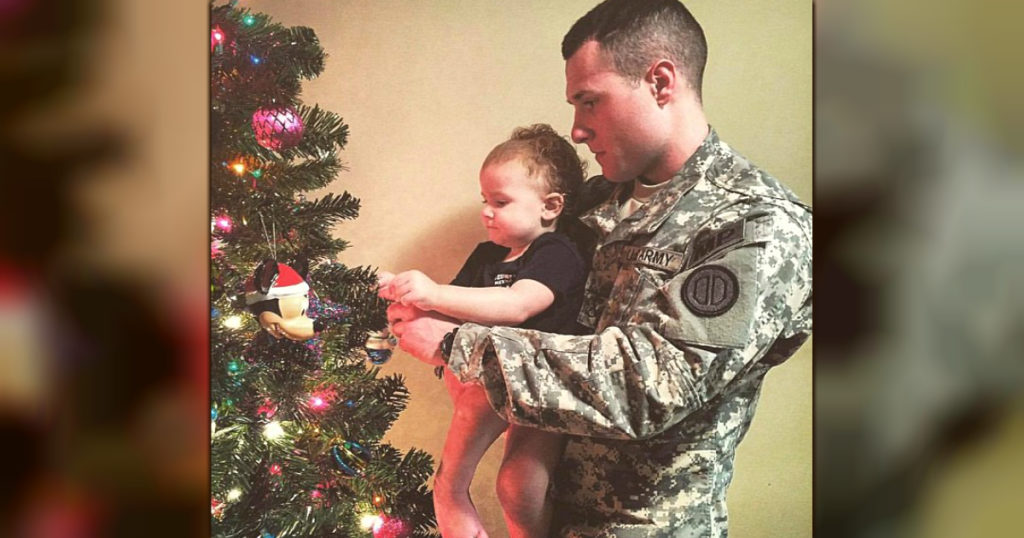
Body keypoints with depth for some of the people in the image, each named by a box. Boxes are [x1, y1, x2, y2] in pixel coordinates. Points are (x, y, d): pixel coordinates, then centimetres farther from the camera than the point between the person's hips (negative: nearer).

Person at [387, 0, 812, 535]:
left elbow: (643, 383, -28)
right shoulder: (601, 200, 2)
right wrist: (432, 303, -5)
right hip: (556, 494, 6)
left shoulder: (763, 228, -20)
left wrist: (457, 346, -24)